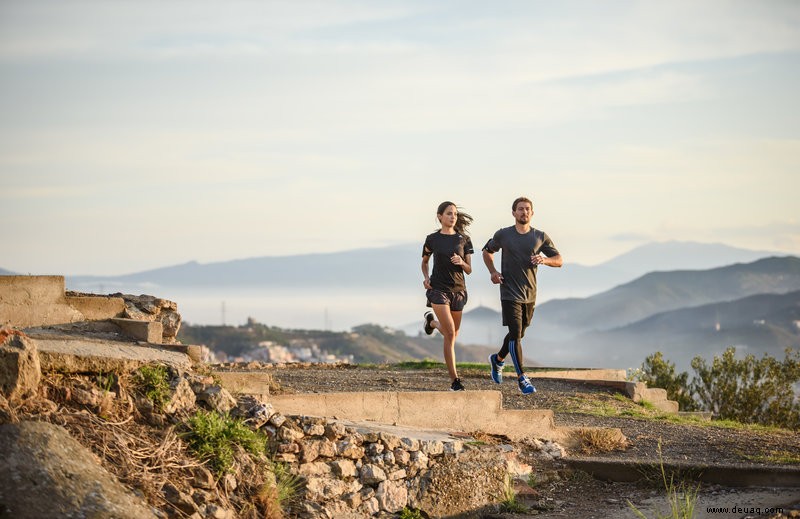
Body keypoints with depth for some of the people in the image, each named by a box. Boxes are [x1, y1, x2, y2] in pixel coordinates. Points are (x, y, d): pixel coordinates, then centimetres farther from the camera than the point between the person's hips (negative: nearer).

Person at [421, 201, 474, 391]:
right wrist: (425, 277, -2)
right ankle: (454, 380, -12)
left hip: (458, 289, 3)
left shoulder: (464, 239, 4)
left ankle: (432, 321, 50)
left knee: (453, 334, 15)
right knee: (450, 333, -15)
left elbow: (469, 270, 4)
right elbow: (424, 261, 17)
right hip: (438, 288, -3)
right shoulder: (432, 239, 1)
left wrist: (461, 262, -17)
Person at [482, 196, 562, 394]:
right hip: (510, 294, -4)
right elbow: (487, 251, 16)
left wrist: (544, 259, -19)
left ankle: (498, 359, 42)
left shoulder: (540, 237, 2)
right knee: (515, 333, -13)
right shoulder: (503, 235, -2)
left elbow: (559, 260, 3)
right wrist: (493, 271, -1)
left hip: (530, 295, 4)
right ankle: (522, 378, -11)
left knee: (519, 334, 16)